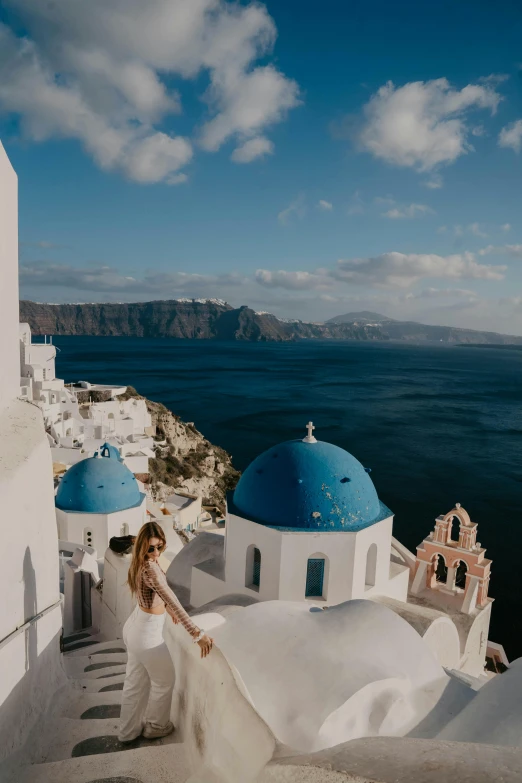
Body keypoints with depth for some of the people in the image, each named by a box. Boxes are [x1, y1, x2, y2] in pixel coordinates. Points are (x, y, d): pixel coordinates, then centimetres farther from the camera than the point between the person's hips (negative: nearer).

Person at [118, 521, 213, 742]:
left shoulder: (140, 563, -2)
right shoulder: (150, 568, -32)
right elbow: (172, 601, -36)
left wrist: (169, 610, 28)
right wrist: (197, 633, -36)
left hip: (134, 627, 8)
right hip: (147, 633, -8)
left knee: (135, 682, 24)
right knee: (164, 680, 17)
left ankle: (129, 731, 41)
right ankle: (156, 727, 37)